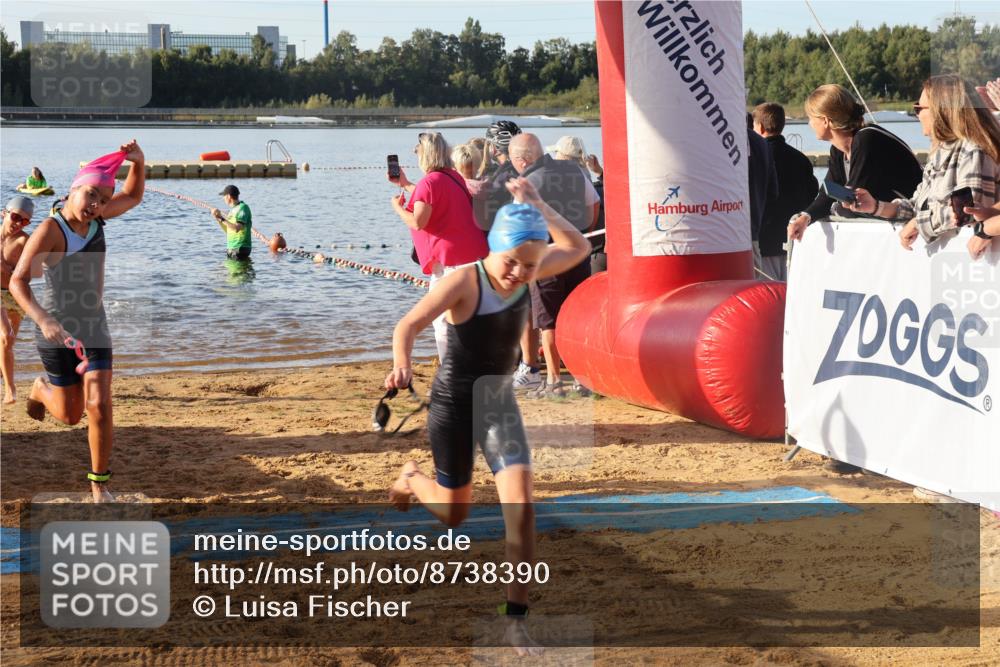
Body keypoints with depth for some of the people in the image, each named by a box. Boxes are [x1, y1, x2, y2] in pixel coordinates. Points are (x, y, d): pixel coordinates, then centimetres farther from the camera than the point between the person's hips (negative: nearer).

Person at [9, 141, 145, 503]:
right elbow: (17, 281, -32)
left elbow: (133, 196, 16)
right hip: (57, 332, -4)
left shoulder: (95, 217, -4)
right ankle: (41, 390, 45)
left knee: (99, 406, -9)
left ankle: (99, 484, 6)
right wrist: (44, 320, -47)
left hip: (94, 328, 4)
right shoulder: (49, 231, -24)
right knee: (70, 414, 9)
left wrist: (138, 161, -5)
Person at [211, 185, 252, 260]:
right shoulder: (233, 209, 16)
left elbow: (237, 228, -24)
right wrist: (218, 218, 11)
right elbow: (227, 230, 21)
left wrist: (222, 218, -20)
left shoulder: (242, 207, -13)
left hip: (240, 248, -10)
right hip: (231, 248, 10)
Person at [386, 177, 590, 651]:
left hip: (500, 402, 4)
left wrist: (536, 205, -1)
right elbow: (407, 326, -32)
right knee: (454, 513, 11)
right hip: (454, 402, -4)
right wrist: (402, 366, -52)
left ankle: (516, 612, -9)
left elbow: (578, 247, 8)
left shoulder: (527, 275, -8)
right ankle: (411, 479, 46)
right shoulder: (465, 281, -24)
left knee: (520, 503, -15)